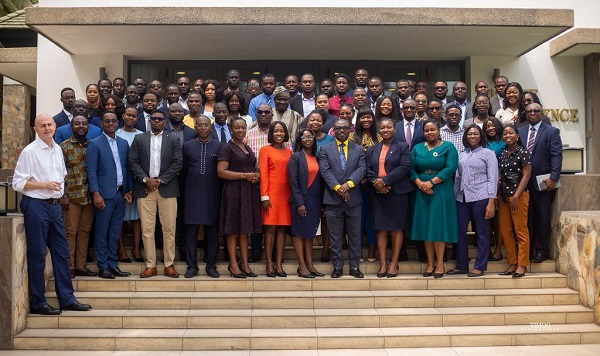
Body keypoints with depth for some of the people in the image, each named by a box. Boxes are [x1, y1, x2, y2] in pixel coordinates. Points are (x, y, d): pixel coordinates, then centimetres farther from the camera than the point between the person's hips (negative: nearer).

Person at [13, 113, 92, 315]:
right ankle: (37, 302, 10)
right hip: (36, 205, -7)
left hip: (54, 205, 7)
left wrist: (60, 188, 11)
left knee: (61, 252, 9)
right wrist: (44, 185, -18)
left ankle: (66, 298, 17)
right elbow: (18, 183, -12)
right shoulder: (29, 152, -10)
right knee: (37, 255, 0)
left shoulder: (57, 150, 11)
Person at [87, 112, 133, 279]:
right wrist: (96, 193, -15)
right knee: (101, 232, 1)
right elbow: (92, 171, -7)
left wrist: (129, 190, 8)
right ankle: (103, 267, 8)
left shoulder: (124, 143, 13)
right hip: (104, 194, -5)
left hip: (120, 194, 5)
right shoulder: (95, 144, -2)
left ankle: (112, 264, 18)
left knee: (115, 232, 10)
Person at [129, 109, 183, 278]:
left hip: (167, 188, -1)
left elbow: (178, 163, -1)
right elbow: (133, 162, 4)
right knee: (147, 229, 2)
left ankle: (169, 265, 9)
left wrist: (160, 180, -7)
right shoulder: (139, 139, 11)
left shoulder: (173, 139, 7)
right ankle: (150, 265, 9)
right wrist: (146, 179, -8)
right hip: (145, 188, 1)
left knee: (169, 229, 1)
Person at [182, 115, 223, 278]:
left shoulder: (219, 146, 4)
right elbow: (183, 170, 12)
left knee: (212, 231, 4)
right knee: (191, 231, 2)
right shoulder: (187, 146, 7)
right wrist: (189, 186, 10)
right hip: (192, 194, 1)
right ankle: (192, 266, 11)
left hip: (212, 195, 0)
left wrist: (218, 189, 3)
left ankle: (211, 266, 14)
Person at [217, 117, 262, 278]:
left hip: (249, 191, 7)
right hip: (234, 191, -7)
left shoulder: (248, 149, 18)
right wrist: (245, 176, -16)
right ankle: (233, 264, 3)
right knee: (233, 228, -3)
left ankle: (245, 263, 13)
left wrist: (256, 176, 6)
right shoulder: (227, 148, -4)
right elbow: (221, 172, -14)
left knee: (245, 228, 8)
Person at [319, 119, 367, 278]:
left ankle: (354, 266, 15)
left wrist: (349, 184, -17)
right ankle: (338, 266, 12)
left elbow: (362, 169, -3)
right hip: (333, 198, -1)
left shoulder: (358, 149, 11)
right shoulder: (325, 149, 7)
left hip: (353, 198, 1)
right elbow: (325, 170, -5)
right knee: (335, 235, 4)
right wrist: (338, 188, -16)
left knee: (355, 235, 6)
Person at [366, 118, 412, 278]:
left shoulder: (403, 147, 5)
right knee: (381, 228, 2)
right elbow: (368, 170, 6)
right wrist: (377, 183, -13)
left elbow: (405, 167, -9)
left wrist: (385, 180, -16)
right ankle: (382, 263, 7)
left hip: (397, 192, -3)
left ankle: (394, 263, 8)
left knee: (396, 227, 1)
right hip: (378, 193, 3)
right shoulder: (372, 150, 16)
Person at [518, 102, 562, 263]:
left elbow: (556, 156, -6)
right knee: (526, 216, 5)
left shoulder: (552, 131, 1)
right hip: (524, 181, 3)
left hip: (543, 181, -3)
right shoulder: (520, 132, 12)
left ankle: (541, 250, 12)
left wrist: (553, 178, -15)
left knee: (543, 216, 4)